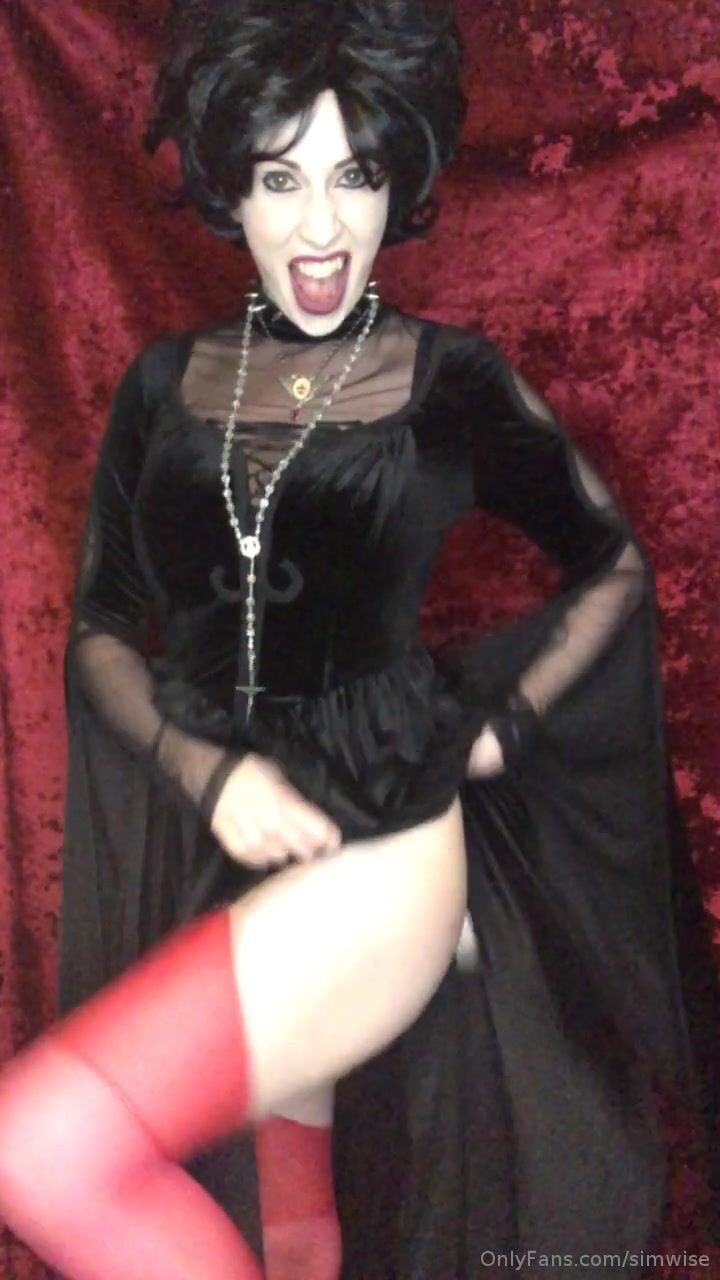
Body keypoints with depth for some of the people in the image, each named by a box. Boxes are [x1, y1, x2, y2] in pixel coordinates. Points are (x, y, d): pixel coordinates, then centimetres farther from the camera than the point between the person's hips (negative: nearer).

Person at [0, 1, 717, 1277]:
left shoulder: (452, 381, -3)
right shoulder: (168, 384, 5)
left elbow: (614, 562, 8)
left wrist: (500, 731, -3)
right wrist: (208, 773, -10)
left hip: (383, 849, -4)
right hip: (209, 850, 4)